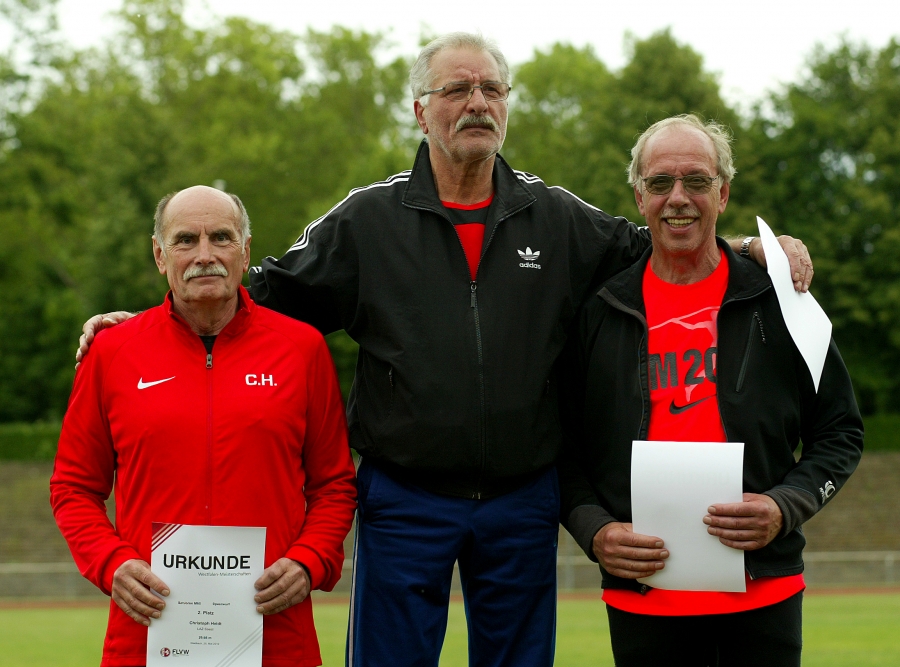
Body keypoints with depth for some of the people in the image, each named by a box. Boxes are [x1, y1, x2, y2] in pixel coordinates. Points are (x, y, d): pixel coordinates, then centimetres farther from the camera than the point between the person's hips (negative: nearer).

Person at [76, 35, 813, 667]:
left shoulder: (557, 219, 6)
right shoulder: (367, 220, 1)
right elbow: (266, 294, 3)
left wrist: (755, 247, 2)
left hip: (523, 503, 2)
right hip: (405, 505, -2)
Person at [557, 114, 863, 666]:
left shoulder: (779, 302, 4)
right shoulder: (599, 314, 6)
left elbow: (840, 433, 7)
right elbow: (564, 449, 9)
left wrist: (785, 507, -10)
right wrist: (594, 531, -8)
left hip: (764, 595, 0)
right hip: (641, 597, 0)